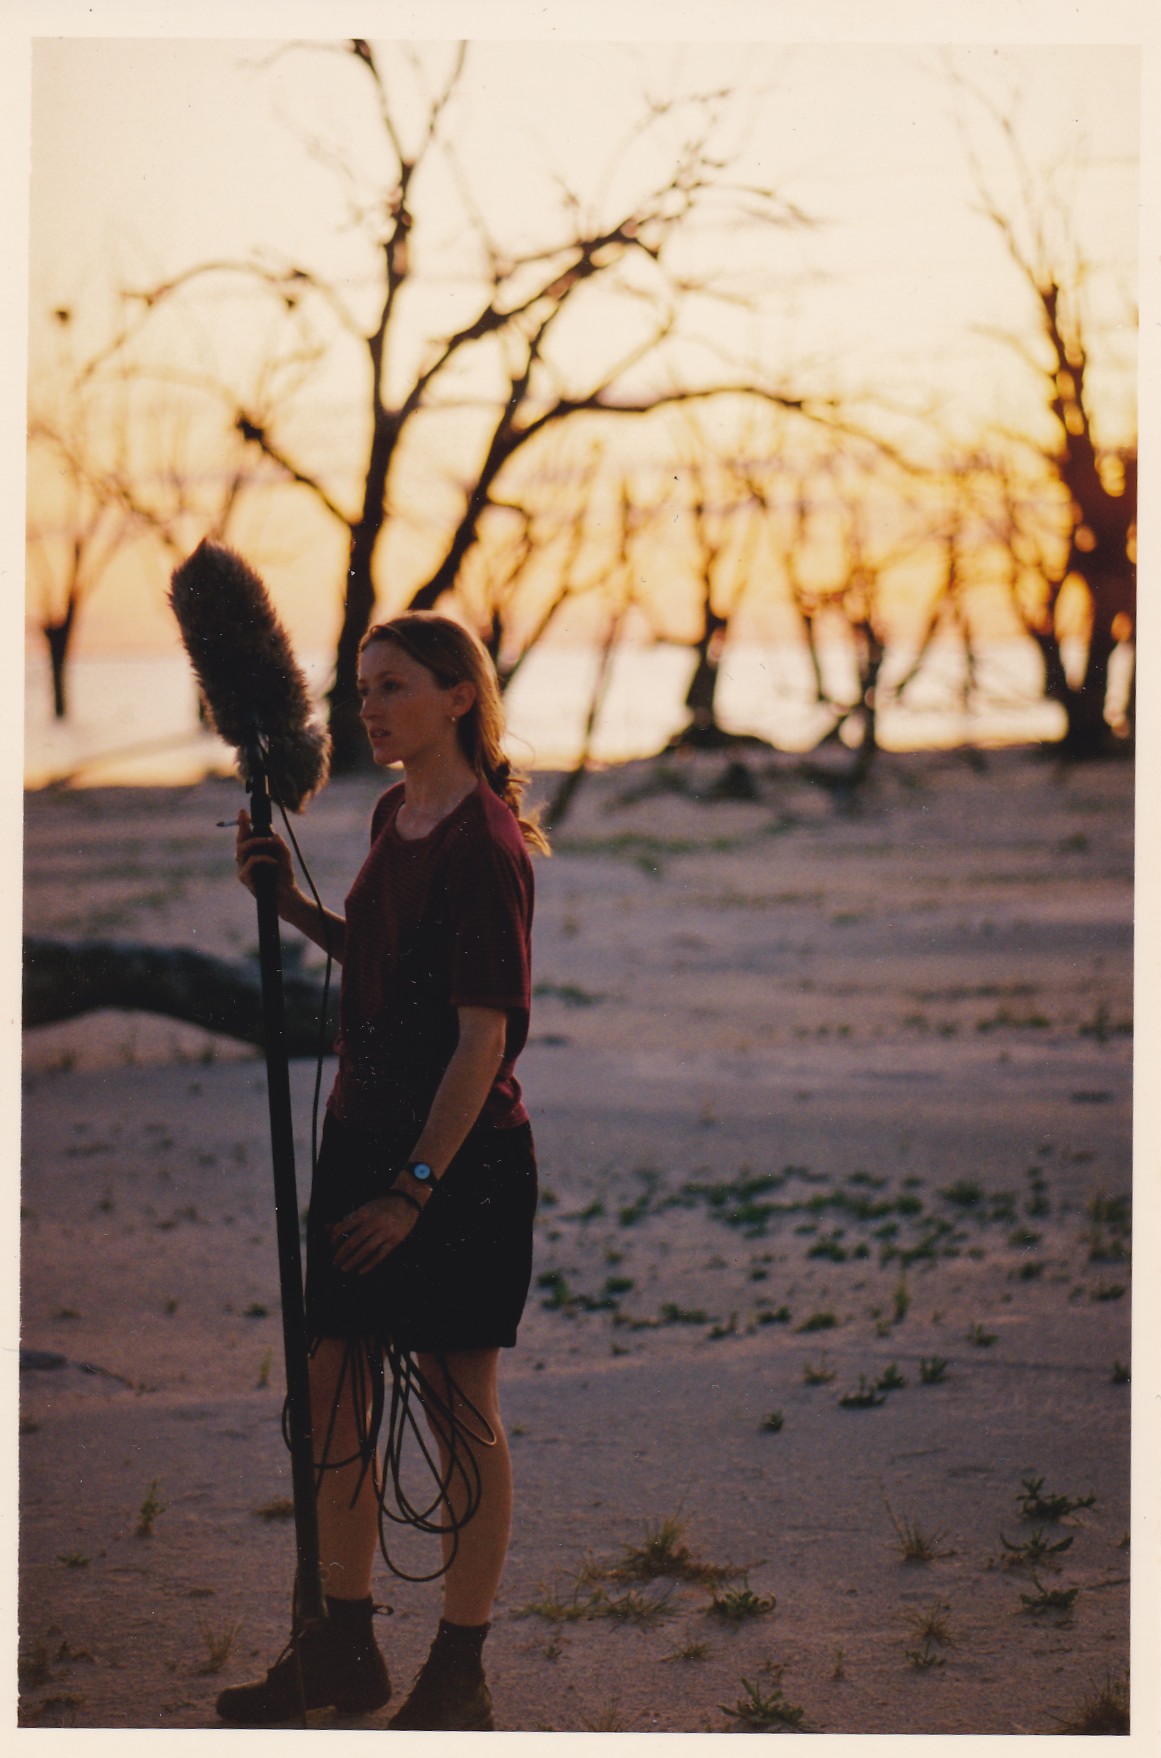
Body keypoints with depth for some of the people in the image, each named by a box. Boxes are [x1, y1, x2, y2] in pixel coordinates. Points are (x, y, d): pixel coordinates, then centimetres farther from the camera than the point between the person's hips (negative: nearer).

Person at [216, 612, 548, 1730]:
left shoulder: (482, 846, -17)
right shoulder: (394, 818, 10)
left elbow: (482, 1039, -19)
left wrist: (414, 1186, -20)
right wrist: (294, 906, 9)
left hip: (459, 1155, -9)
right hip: (365, 1134, 9)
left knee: (460, 1415, 3)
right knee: (333, 1390, 12)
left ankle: (459, 1673, 15)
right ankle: (343, 1651, 25)